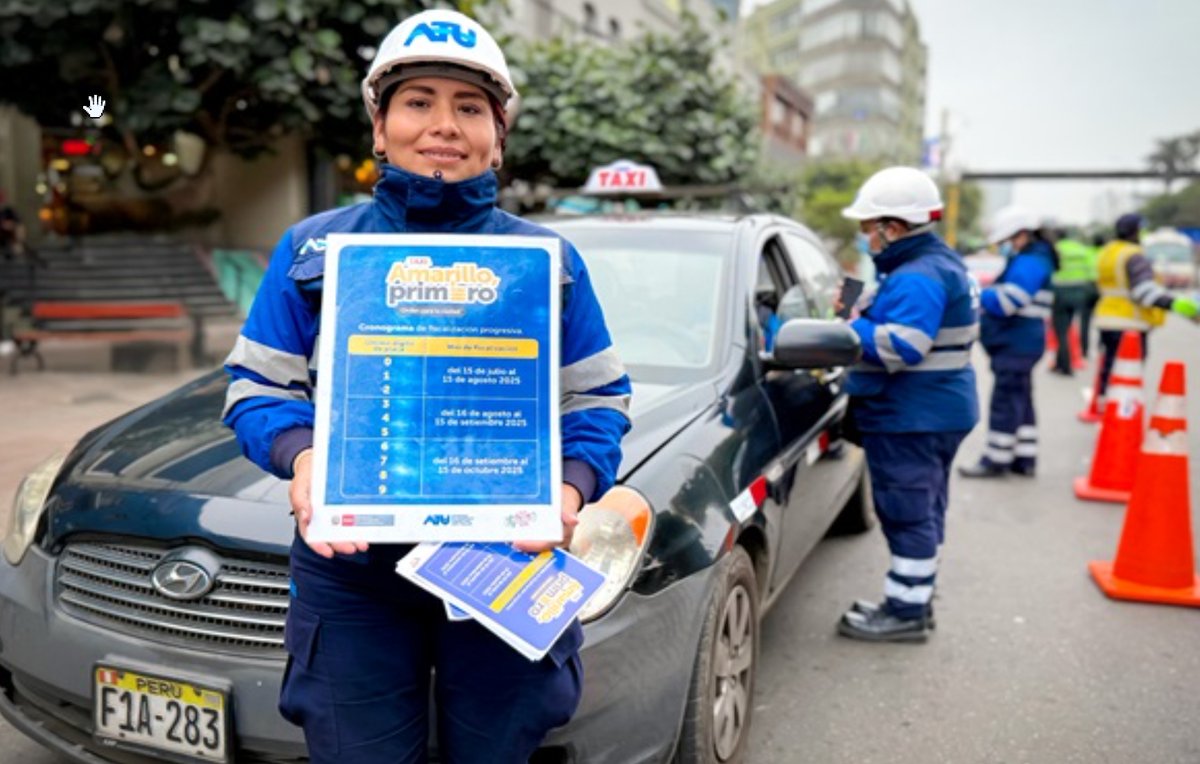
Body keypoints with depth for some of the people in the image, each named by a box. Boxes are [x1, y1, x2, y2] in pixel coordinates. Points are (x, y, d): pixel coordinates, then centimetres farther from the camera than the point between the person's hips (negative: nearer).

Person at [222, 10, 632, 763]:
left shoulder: (549, 260, 5)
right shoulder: (312, 248, 4)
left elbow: (598, 399, 4)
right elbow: (258, 387, 5)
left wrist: (573, 483, -17)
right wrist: (301, 454, -17)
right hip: (351, 570, 0)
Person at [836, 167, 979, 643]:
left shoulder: (917, 277, -20)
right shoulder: (938, 264, 15)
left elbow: (900, 348, -28)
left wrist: (852, 327, -16)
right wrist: (863, 315, 7)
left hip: (911, 419, -11)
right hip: (936, 411, 11)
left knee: (908, 513, -2)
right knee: (921, 510, 18)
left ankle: (905, 612, 7)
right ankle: (914, 598, 31)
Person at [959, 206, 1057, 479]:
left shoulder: (1030, 263, -15)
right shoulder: (1024, 261, 18)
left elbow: (1007, 301, -23)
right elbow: (1007, 296, 20)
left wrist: (975, 295, -13)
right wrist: (985, 294, 5)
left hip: (1017, 344, -11)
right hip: (1017, 343, 11)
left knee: (1005, 401, -6)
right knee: (1019, 400, 15)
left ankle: (996, 459, 0)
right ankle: (1024, 458, 23)